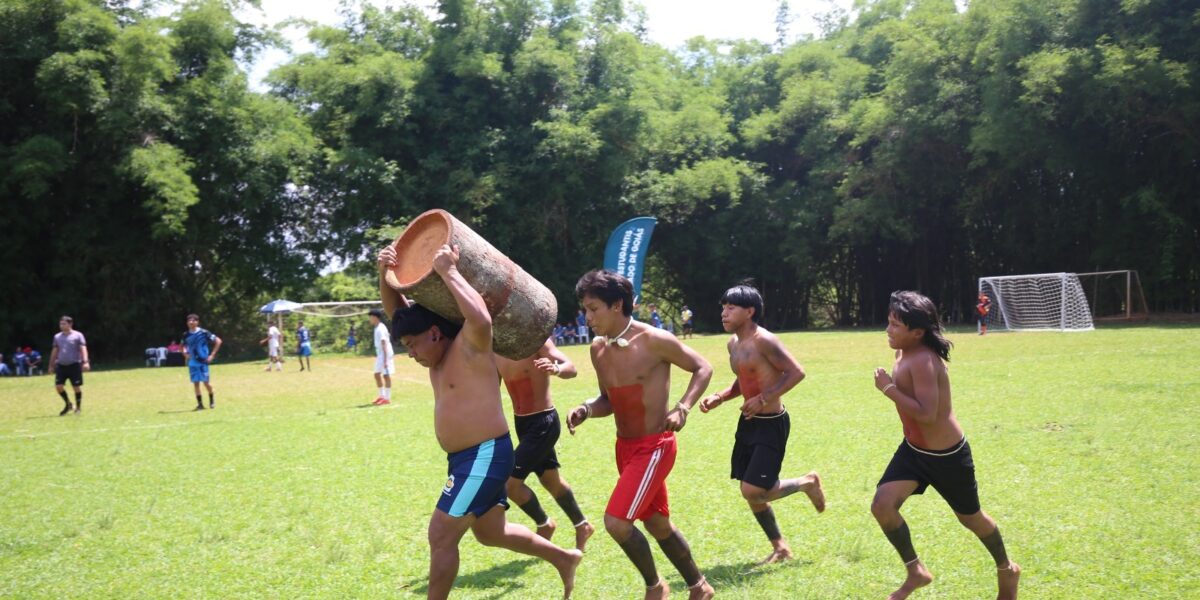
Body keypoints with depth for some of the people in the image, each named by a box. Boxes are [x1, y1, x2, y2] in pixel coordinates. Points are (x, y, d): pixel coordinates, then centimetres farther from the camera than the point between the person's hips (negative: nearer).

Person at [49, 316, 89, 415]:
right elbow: (55, 351, 19)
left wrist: (85, 362, -20)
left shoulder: (78, 336, -1)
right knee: (58, 386, -5)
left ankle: (78, 407, 14)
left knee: (76, 387, -2)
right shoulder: (57, 336, 12)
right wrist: (51, 365, 17)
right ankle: (67, 404, 16)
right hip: (61, 365, 4)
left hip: (74, 365, -4)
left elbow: (83, 349, -8)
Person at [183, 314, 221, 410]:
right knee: (195, 383, 3)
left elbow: (218, 341, -5)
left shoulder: (203, 333, -9)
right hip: (192, 362, 4)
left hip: (203, 361, -4)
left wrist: (212, 355, -7)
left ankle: (212, 400, 20)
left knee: (205, 382, -4)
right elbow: (184, 346, 23)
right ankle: (200, 404, 10)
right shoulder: (186, 335, 5)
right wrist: (185, 353, 3)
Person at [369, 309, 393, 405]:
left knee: (386, 375, -4)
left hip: (385, 354, -10)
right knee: (377, 374, 13)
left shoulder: (380, 329, -18)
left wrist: (385, 360, -25)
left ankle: (387, 398, 1)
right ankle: (382, 396, 23)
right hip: (380, 354, 10)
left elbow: (384, 345, -22)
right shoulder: (377, 328, 11)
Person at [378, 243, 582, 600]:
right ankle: (563, 558, 35)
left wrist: (449, 272, -30)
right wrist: (386, 274, -5)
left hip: (485, 457, -10)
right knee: (490, 533, 21)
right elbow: (397, 308, 14)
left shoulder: (469, 346, -15)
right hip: (468, 458, 10)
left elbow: (482, 318, -40)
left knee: (441, 537, -6)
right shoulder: (441, 352, 11)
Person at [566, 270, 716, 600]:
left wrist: (682, 408, -20)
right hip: (625, 447, 7)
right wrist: (586, 410, -8)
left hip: (655, 446, -7)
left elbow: (703, 368, -7)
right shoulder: (598, 349, 1)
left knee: (616, 521, -16)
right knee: (658, 524, 18)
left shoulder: (654, 341, -18)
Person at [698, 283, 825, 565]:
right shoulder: (733, 344, 8)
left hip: (771, 425, -9)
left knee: (753, 491, -13)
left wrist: (764, 399, -24)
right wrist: (719, 398, 4)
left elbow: (796, 372, -21)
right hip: (748, 423, 9)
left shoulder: (764, 341, -19)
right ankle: (780, 547, 27)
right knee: (751, 492, 11)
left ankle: (806, 483, 13)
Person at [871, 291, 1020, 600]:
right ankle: (916, 572, 8)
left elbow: (926, 414, -37)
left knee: (970, 518, 14)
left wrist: (888, 389, -32)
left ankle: (1006, 570, 42)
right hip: (913, 449, 8)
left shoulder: (923, 361, -30)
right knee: (882, 506, -11)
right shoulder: (905, 353, -1)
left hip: (946, 456, -8)